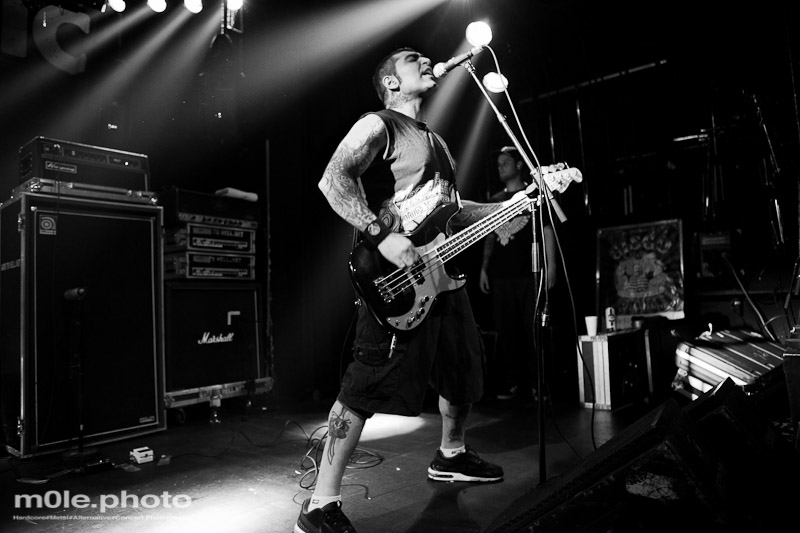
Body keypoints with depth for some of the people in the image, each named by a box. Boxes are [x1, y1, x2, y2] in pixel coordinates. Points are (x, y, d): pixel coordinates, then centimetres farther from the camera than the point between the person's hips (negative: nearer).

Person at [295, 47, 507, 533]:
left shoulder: (435, 141, 25)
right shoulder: (378, 125, -3)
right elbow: (333, 180, -17)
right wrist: (381, 236, -27)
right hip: (397, 280, -9)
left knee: (464, 372, 20)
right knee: (367, 388, -11)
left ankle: (452, 455, 43)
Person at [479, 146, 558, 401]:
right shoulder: (495, 200, 18)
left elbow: (547, 230, 1)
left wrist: (551, 264, -9)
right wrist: (484, 267, 11)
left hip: (529, 273, -4)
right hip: (500, 274, 4)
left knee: (533, 329, -4)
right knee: (506, 331, 4)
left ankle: (538, 383, 4)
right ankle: (510, 383, 10)